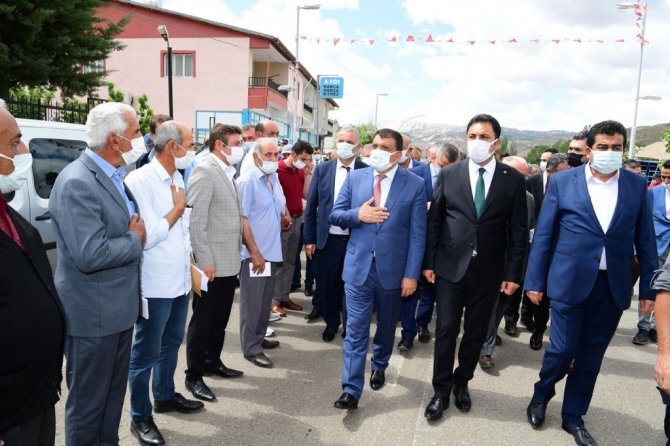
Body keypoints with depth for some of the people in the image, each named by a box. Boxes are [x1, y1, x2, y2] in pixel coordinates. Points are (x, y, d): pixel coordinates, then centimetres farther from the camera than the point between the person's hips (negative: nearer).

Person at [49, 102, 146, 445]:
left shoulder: (115, 176, 8)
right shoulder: (76, 183, -21)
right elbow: (90, 255, -27)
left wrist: (137, 231, -3)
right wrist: (136, 239, -13)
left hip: (118, 308, 9)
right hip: (93, 314, -9)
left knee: (113, 394, 22)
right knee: (88, 402, 10)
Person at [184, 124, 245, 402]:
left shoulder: (228, 171, 13)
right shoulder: (204, 170, -14)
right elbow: (196, 220, -18)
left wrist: (236, 253, 11)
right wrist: (205, 260, -20)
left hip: (230, 261, 8)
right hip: (212, 262, -8)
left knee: (220, 318, 19)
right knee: (202, 320, 4)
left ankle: (213, 362, 34)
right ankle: (194, 376, 17)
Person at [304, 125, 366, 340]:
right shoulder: (322, 169, 2)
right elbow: (311, 206, 4)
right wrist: (309, 239, 2)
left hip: (356, 240, -2)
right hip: (327, 239, 2)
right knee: (327, 283, 13)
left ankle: (350, 326, 31)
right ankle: (331, 322, 36)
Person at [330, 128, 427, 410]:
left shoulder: (415, 184, -5)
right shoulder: (355, 178, 2)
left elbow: (417, 234, -6)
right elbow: (335, 215, 5)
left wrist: (411, 273, -10)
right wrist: (358, 214, -15)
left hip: (392, 268, 0)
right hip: (358, 266, 1)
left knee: (386, 326, 19)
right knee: (356, 329, 1)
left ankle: (379, 367, 45)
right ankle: (351, 389, 9)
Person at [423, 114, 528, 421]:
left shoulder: (514, 180, -1)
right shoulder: (448, 175, 0)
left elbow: (519, 230, 0)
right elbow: (434, 221, 2)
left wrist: (513, 273, -3)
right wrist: (428, 263, 0)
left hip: (489, 271, 1)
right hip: (450, 266, 0)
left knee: (476, 332, 13)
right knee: (446, 330, 5)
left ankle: (462, 382, 34)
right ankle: (441, 390, 21)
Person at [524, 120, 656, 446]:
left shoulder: (637, 186, 4)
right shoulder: (562, 181, -2)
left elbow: (645, 240, 7)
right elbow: (543, 234, -2)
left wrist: (649, 287, 4)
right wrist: (534, 281, -3)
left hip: (613, 285, 3)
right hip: (570, 280, -2)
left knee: (591, 354, 12)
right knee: (562, 349, 1)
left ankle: (573, 416, 30)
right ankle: (541, 395, 31)